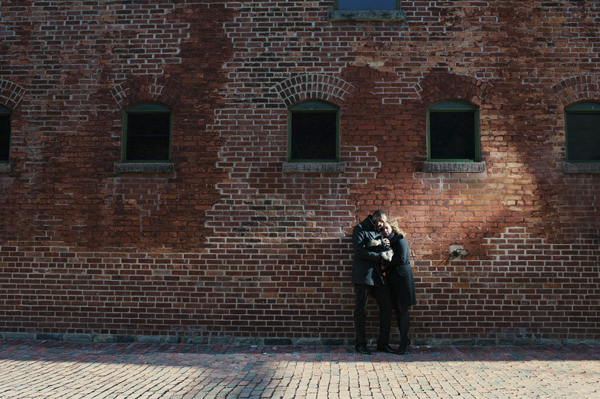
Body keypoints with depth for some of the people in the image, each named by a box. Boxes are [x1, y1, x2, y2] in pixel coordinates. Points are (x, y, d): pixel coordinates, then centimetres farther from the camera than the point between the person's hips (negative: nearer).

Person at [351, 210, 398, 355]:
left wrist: (387, 250, -1)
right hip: (363, 275, -8)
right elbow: (359, 251, -13)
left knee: (387, 305, 4)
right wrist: (380, 255, -14)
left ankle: (383, 343, 14)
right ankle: (360, 344, 11)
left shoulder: (377, 231, 20)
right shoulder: (360, 229, -3)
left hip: (377, 275, 8)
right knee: (361, 309, 0)